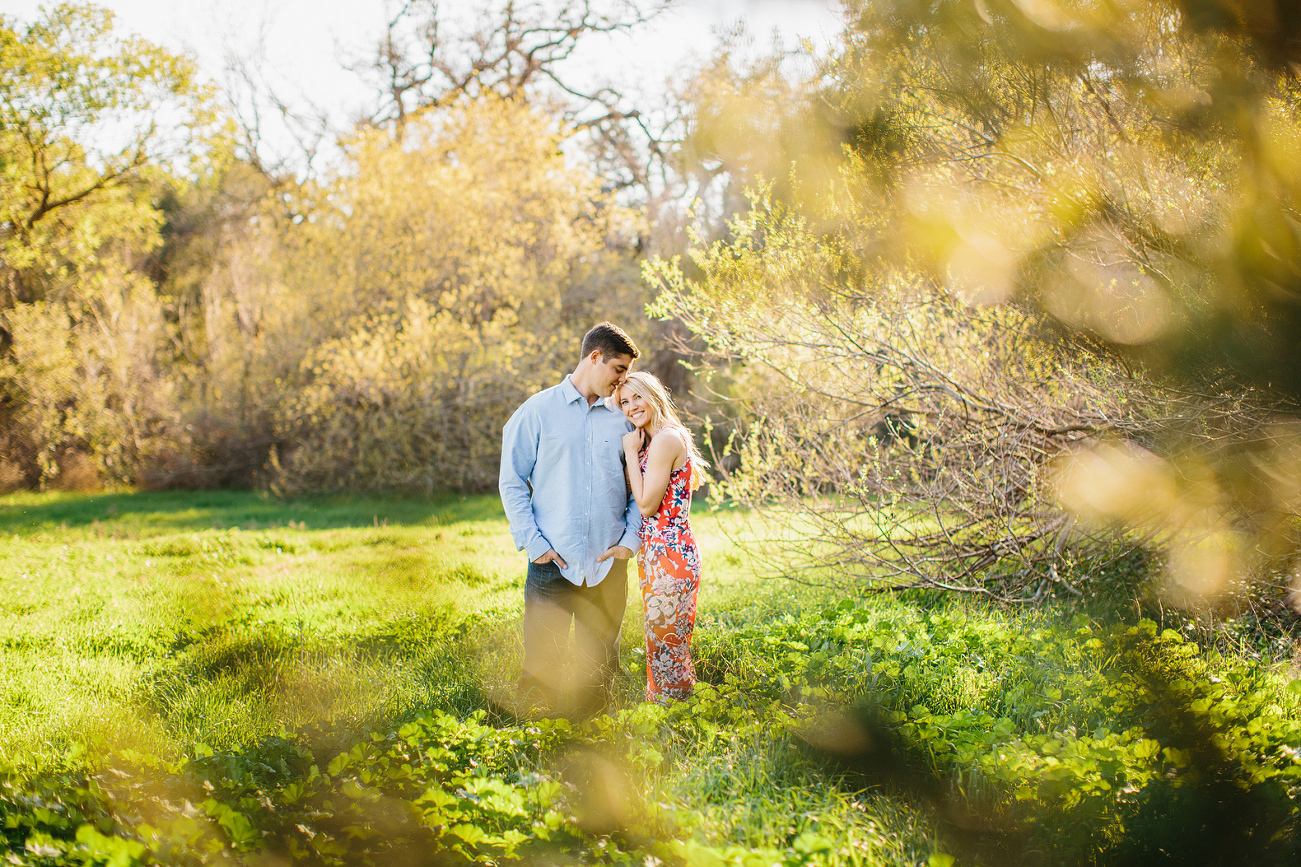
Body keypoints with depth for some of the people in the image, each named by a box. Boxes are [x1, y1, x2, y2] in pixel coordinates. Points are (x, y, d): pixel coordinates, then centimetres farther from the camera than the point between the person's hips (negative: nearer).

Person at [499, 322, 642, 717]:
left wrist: (631, 537, -1)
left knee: (598, 668, 8)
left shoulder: (622, 419, 11)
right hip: (553, 562, -3)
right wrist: (532, 542, -8)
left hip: (608, 563, 3)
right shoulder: (538, 411, 2)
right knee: (543, 666, -5)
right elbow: (511, 482, 1)